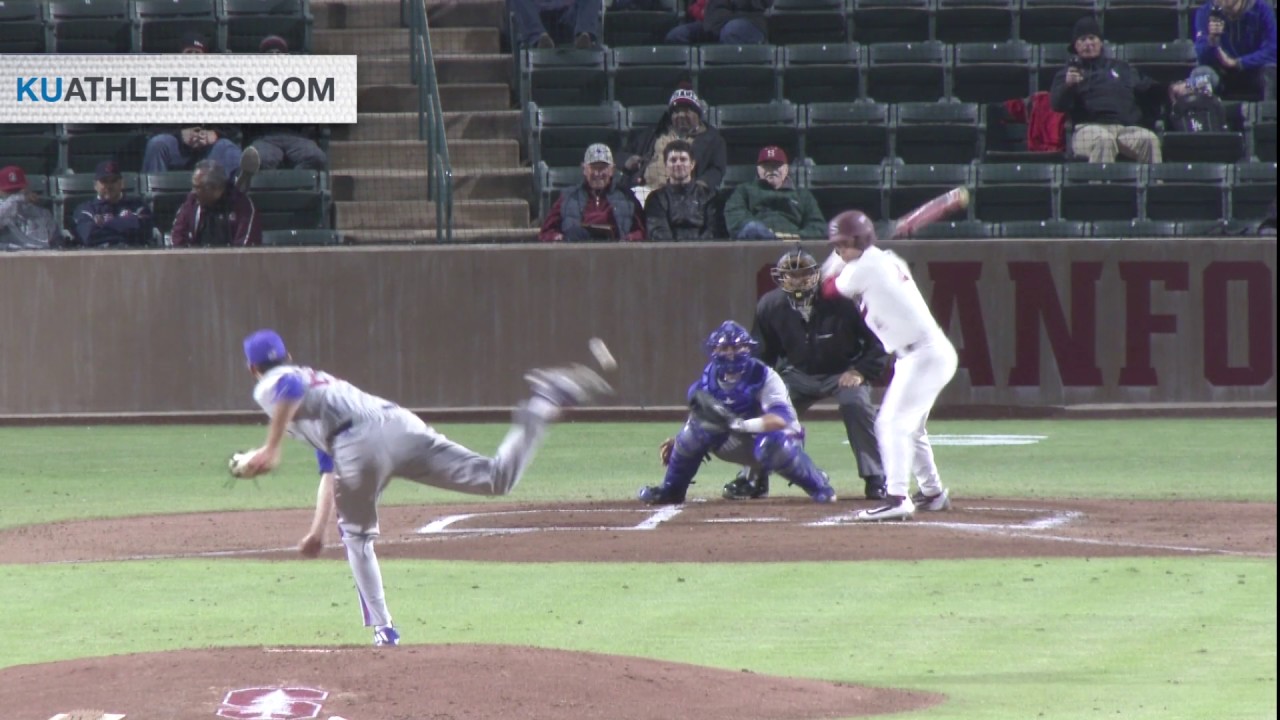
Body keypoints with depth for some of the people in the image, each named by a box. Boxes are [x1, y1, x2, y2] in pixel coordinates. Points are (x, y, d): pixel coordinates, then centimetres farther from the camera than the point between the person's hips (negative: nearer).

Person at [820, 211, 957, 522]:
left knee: (892, 423, -14)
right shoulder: (889, 262, 14)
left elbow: (830, 289, 3)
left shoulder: (866, 267, -13)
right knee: (909, 425, 22)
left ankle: (896, 499, -22)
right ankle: (933, 493, 33)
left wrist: (835, 264, 20)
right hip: (933, 353, 10)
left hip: (925, 355, -10)